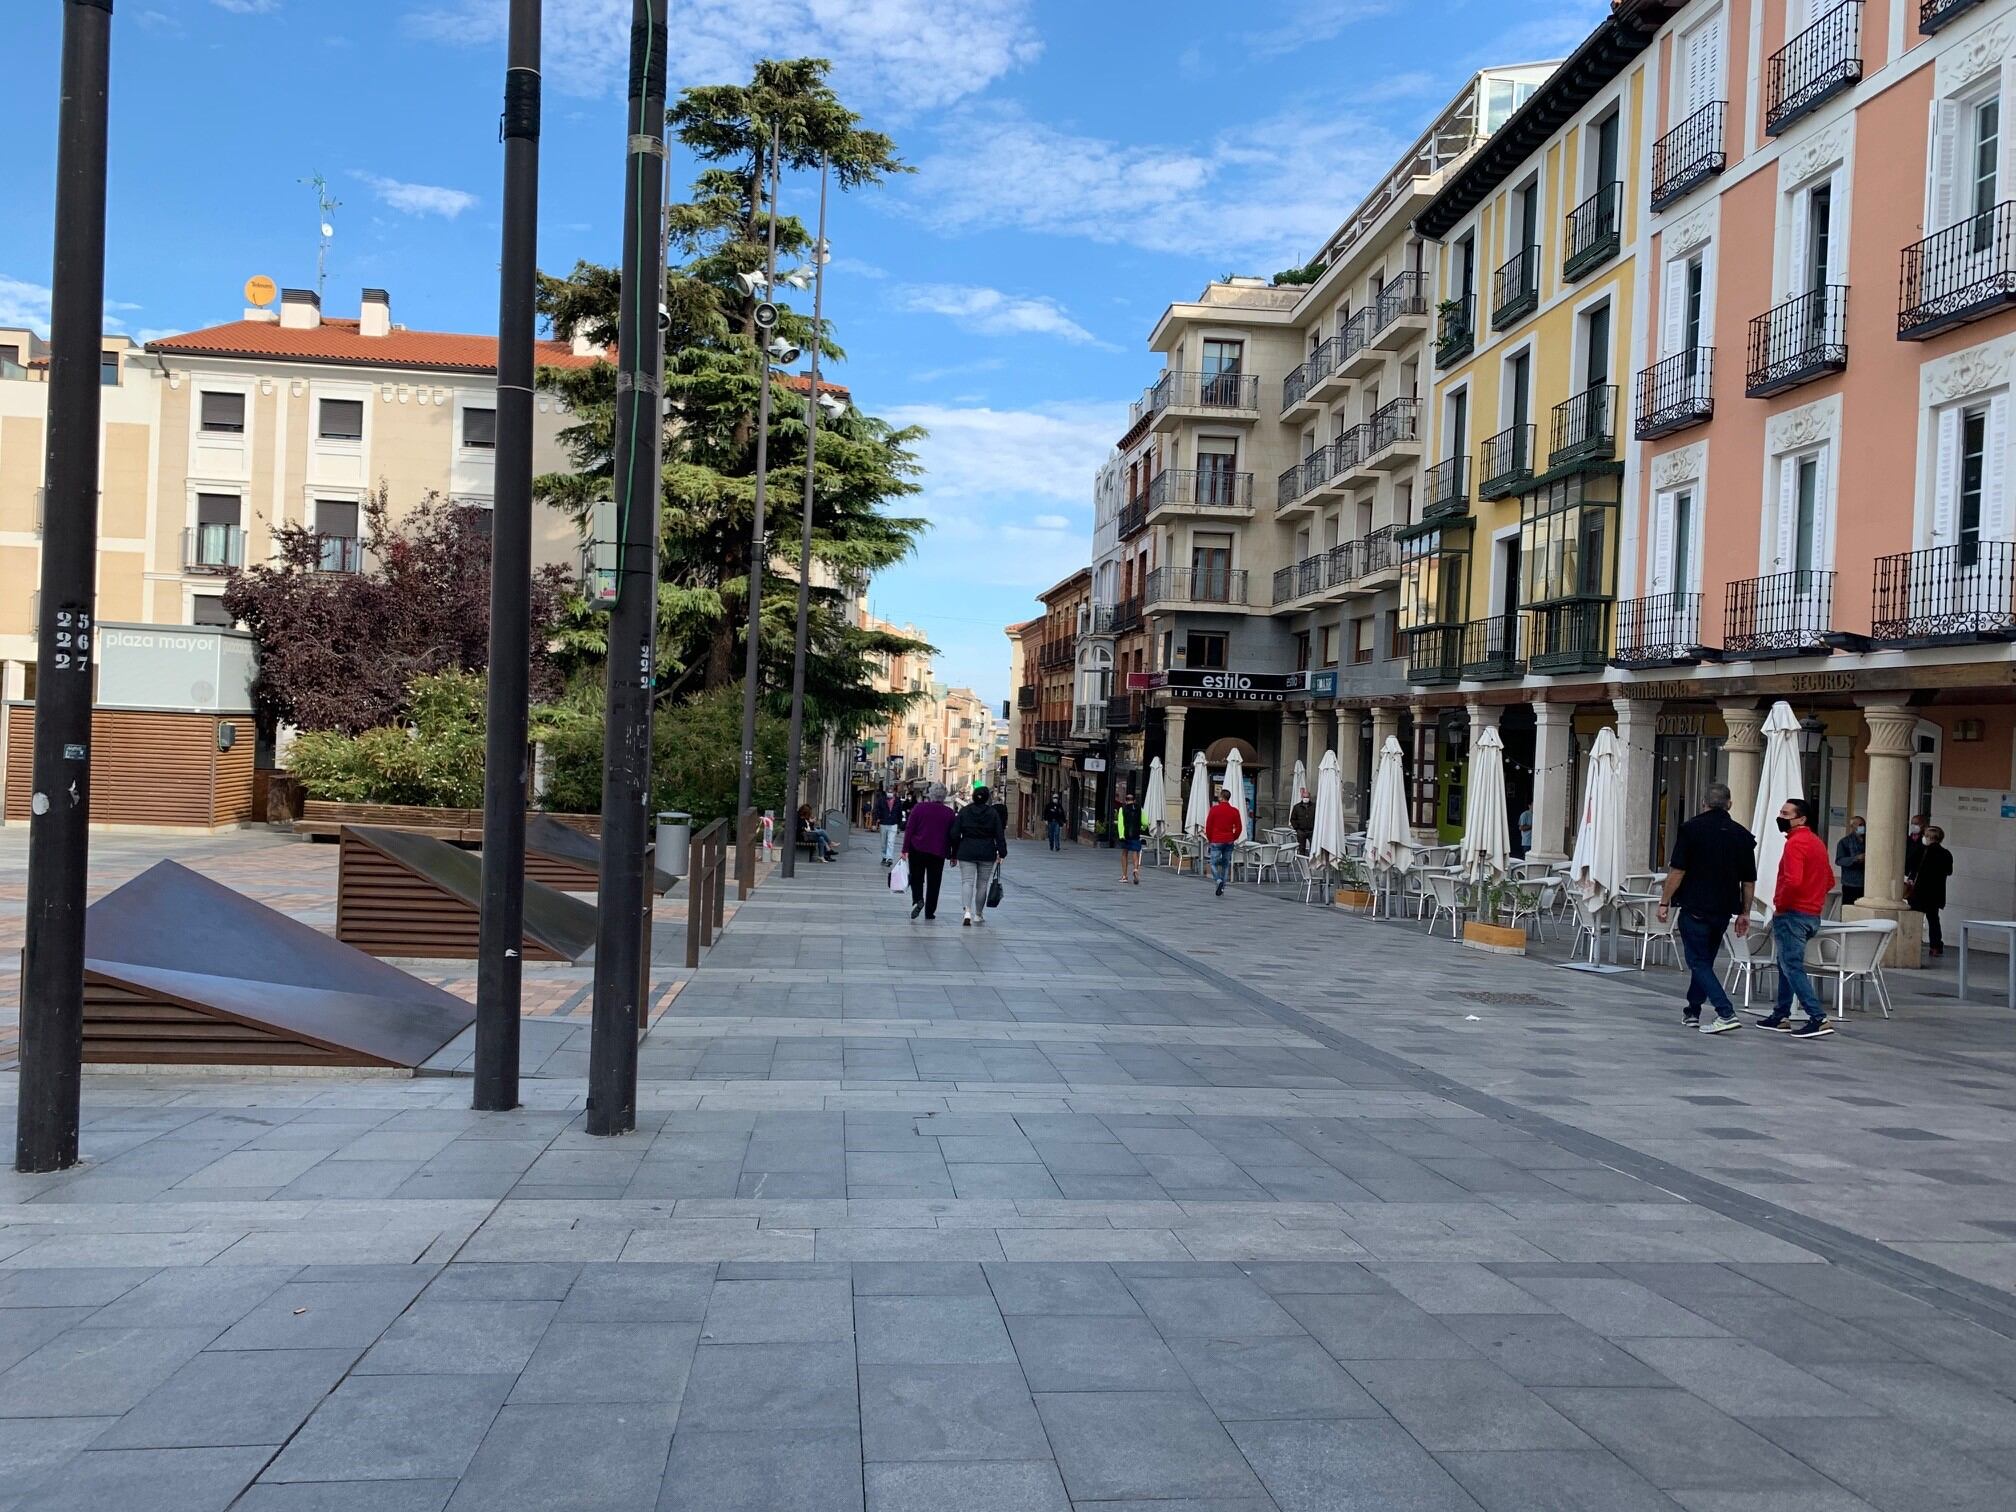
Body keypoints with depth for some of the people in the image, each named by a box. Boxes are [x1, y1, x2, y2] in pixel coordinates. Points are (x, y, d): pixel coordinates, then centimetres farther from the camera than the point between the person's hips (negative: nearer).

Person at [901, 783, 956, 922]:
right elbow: (953, 835, 4)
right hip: (938, 853, 1)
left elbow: (909, 829, -5)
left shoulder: (919, 808, -2)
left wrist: (905, 849, -3)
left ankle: (917, 900, -12)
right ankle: (929, 912, 9)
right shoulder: (949, 813, 1)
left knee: (916, 877, 13)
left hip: (918, 849, -1)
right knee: (934, 882, 8)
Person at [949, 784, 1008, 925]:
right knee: (982, 884, 11)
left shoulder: (964, 811, 1)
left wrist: (954, 855, 8)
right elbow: (999, 835, -3)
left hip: (966, 853, 0)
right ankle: (978, 914, 20)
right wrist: (1002, 853, 0)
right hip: (987, 854, 1)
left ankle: (967, 911, -25)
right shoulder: (993, 813, 0)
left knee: (967, 882, -4)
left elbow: (955, 834, 1)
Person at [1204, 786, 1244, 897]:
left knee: (1214, 864, 4)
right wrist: (1233, 839, 14)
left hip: (1216, 841, -3)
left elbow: (1208, 826, -5)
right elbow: (1239, 828, 0)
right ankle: (1222, 888, 11)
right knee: (1226, 865, 11)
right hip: (1229, 842, 3)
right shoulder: (1234, 811, 0)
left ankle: (1219, 880, -22)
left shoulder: (1214, 809, -7)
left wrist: (1210, 839, 8)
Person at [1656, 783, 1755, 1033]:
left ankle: (1726, 1013, -15)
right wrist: (1744, 913, 16)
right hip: (1724, 910, 5)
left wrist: (1665, 902, -5)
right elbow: (1749, 880, 8)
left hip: (1695, 907, -5)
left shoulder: (1692, 828, -7)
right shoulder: (1742, 835, 6)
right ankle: (1692, 1012, 25)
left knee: (1698, 962, -2)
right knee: (1705, 960, 18)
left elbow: (1678, 871, -12)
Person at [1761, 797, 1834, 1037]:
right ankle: (1781, 1017, 22)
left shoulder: (1795, 843, -16)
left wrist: (1780, 906, -14)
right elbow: (1829, 880, 22)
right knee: (1787, 965, 18)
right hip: (1813, 915, 10)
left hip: (1792, 915, -9)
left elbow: (1792, 881, -27)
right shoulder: (1817, 842, 14)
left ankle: (1818, 1019, -14)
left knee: (1793, 968, -8)